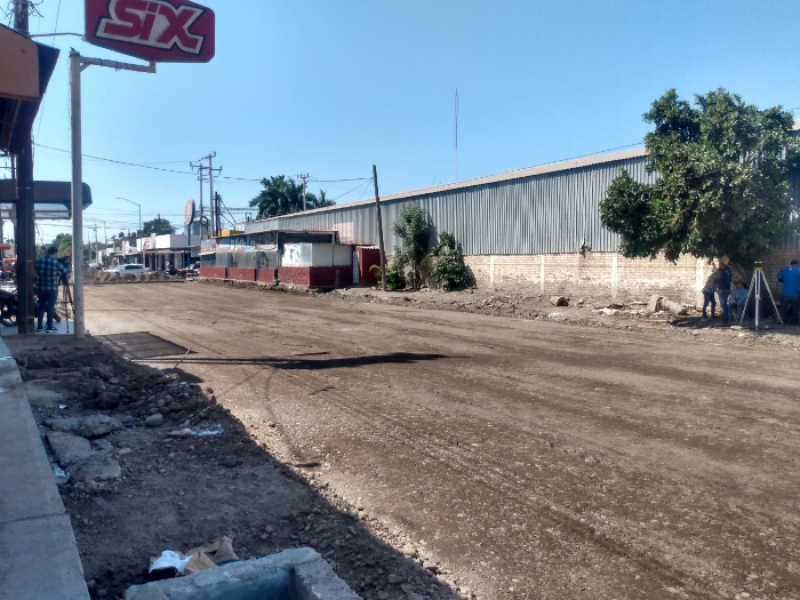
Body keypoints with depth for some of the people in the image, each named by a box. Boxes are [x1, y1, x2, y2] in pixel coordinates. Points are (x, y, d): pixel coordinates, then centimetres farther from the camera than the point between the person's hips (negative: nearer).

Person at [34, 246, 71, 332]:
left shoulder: (38, 260, 2)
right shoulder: (56, 262, -10)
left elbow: (36, 273, 11)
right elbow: (66, 272, -1)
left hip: (40, 287, 4)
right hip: (52, 288, -4)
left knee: (41, 306, 14)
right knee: (51, 307, 2)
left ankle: (39, 326, 16)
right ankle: (49, 327, 4)